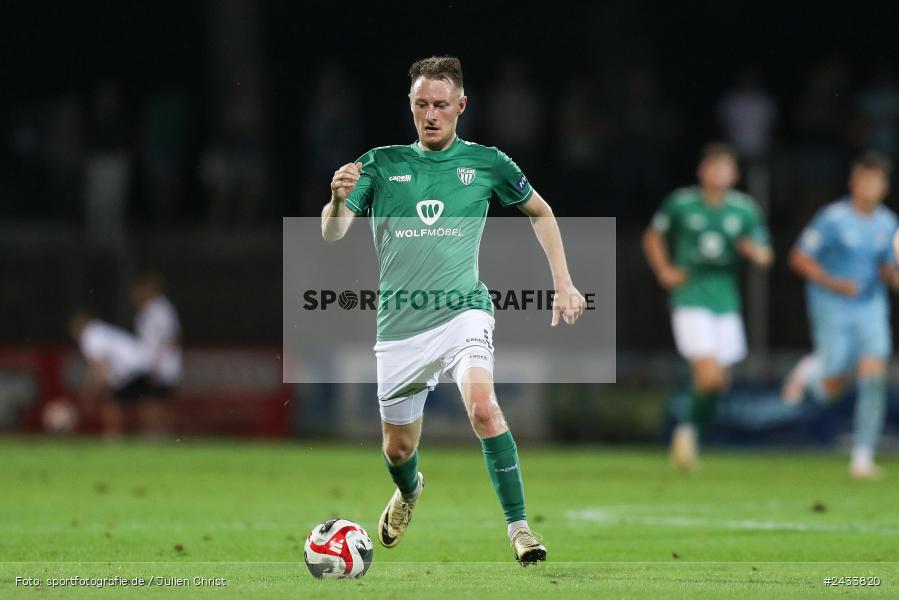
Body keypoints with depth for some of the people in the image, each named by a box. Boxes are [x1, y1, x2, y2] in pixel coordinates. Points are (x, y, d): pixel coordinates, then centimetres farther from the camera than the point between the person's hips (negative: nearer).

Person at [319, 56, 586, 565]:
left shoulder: (485, 163, 2)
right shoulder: (381, 165, 2)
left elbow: (541, 211, 19)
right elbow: (332, 233, -7)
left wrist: (563, 282, 11)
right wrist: (339, 200, -30)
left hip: (463, 311, -2)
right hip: (400, 326, 2)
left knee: (483, 406, -30)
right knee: (398, 448, 13)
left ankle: (519, 524, -23)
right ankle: (409, 491, 50)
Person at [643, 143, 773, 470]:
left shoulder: (745, 209, 4)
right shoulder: (681, 203, -2)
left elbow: (764, 256, 9)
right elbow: (653, 236, 13)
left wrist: (754, 250, -13)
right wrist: (664, 270, 0)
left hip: (726, 300, 4)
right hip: (690, 298, -4)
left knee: (718, 381, 6)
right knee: (708, 374, -17)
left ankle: (689, 431, 28)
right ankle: (688, 428, 6)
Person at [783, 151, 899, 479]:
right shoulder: (833, 218, -13)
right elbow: (799, 258, -9)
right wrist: (833, 283, -20)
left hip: (871, 307, 3)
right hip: (832, 308, -3)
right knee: (831, 390, -1)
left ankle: (862, 458, -9)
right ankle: (811, 370, 37)